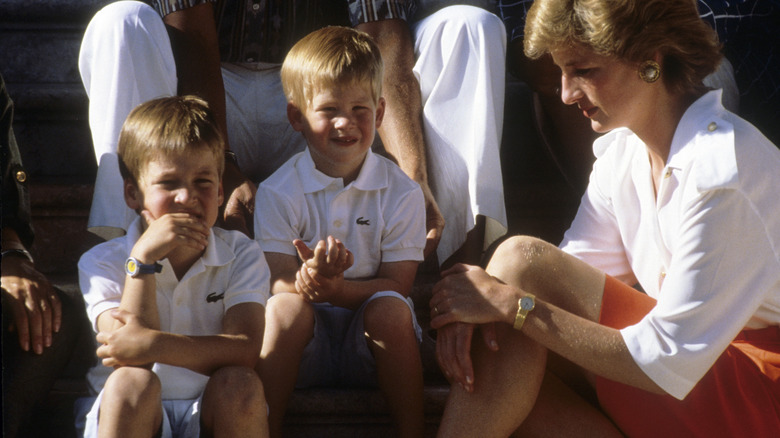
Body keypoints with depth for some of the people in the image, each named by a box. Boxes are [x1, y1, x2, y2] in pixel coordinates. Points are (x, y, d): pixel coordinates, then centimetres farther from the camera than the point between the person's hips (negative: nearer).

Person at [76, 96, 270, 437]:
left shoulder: (241, 255, 1)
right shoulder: (102, 262, -1)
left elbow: (245, 350, -17)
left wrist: (155, 345, -32)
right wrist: (144, 260, -24)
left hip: (212, 410, 1)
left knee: (239, 383, -30)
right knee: (130, 381, -31)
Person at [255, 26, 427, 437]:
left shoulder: (401, 192, -2)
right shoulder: (278, 192, -3)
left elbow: (397, 285, -7)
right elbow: (277, 281, -9)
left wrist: (337, 289, -28)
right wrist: (307, 279, -35)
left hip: (369, 342, 0)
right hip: (304, 346, 0)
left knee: (390, 309, -30)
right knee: (286, 305, -30)